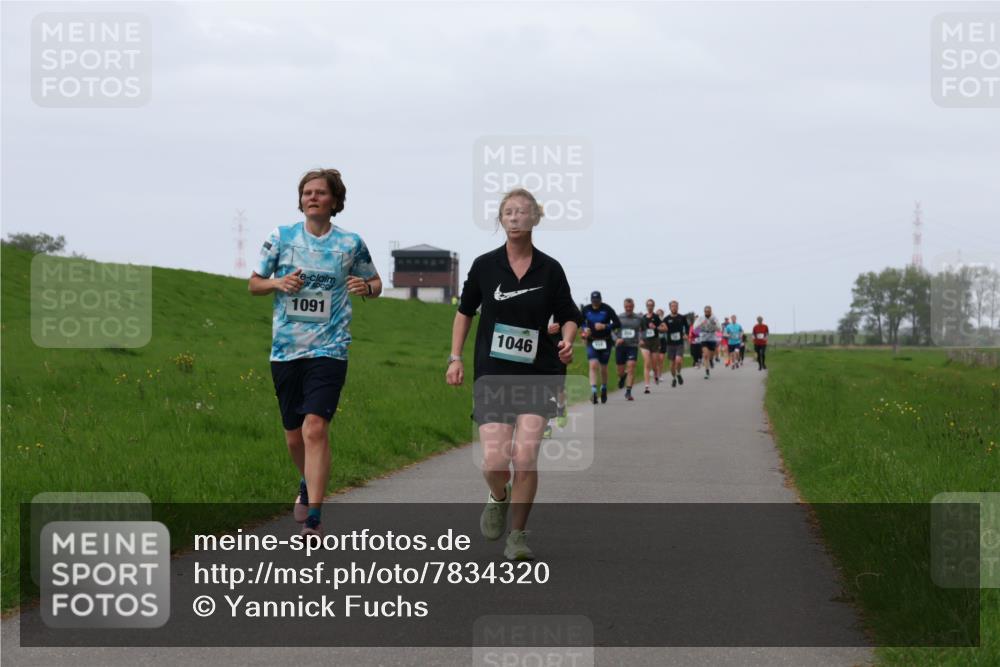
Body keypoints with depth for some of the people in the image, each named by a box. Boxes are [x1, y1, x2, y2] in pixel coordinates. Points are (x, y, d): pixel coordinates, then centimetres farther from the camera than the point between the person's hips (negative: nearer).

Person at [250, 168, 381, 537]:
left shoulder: (351, 243, 3)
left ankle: (314, 518, -18)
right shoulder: (282, 237, 5)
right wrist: (278, 283, -8)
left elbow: (375, 282, 17)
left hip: (328, 351, -3)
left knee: (315, 428, -18)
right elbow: (254, 284, 14)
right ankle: (307, 485, 44)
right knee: (294, 436, 11)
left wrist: (366, 287, -7)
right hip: (285, 350, 3)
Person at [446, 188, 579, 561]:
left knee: (525, 457, -11)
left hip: (538, 375, 0)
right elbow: (465, 311, 14)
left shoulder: (550, 269, 1)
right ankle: (498, 498, 25)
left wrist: (567, 342, -11)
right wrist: (455, 358, 8)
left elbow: (568, 316, 10)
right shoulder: (485, 265, 2)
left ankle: (518, 534, 7)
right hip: (492, 375, 0)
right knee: (494, 461, -11)